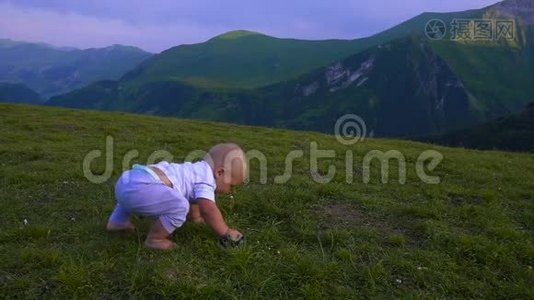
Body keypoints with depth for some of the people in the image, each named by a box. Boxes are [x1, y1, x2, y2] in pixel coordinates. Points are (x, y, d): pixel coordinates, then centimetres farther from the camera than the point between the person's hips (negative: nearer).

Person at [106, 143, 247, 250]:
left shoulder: (197, 170, 25)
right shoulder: (206, 179, -6)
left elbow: (192, 198, 41)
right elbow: (209, 210, -13)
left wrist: (196, 217, 53)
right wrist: (226, 232, -1)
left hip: (127, 179, 11)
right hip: (139, 188, -11)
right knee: (179, 206, -21)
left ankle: (117, 222, 46)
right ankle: (154, 239, -4)